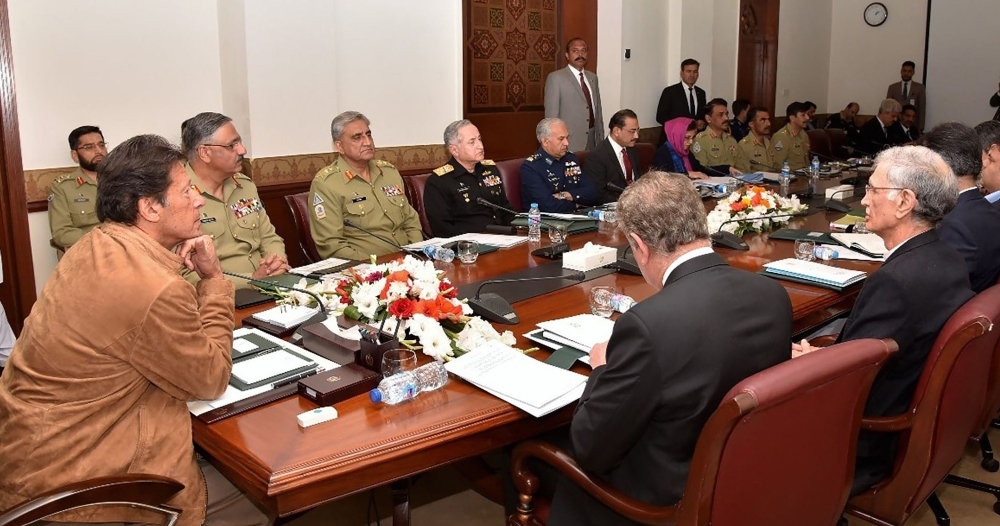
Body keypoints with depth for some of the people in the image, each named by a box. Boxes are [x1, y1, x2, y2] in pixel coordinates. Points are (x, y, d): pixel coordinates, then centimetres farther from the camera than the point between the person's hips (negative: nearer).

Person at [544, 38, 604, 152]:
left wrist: (601, 139, 11)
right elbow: (551, 114, -9)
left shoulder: (592, 77, 14)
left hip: (593, 140, 6)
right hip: (569, 142, -6)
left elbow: (598, 110, 17)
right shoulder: (555, 78, -6)